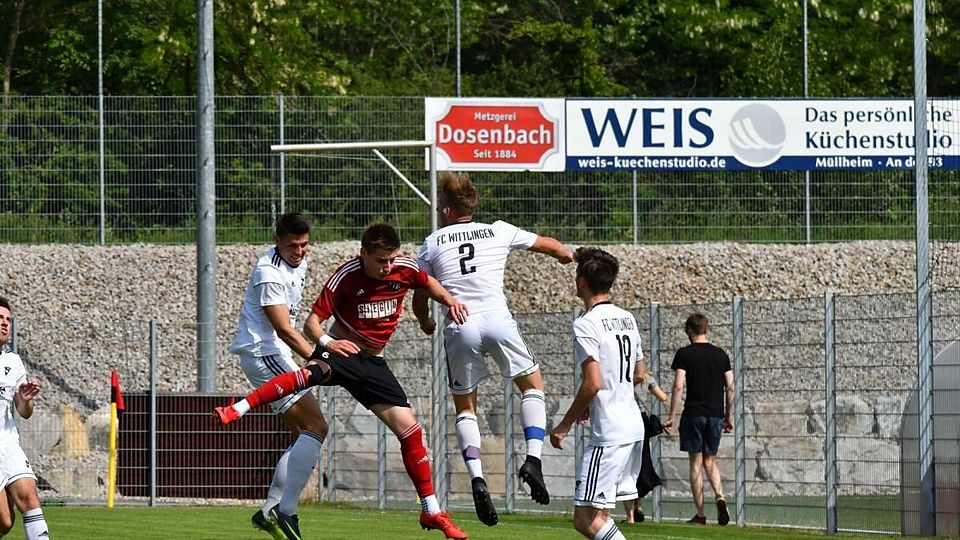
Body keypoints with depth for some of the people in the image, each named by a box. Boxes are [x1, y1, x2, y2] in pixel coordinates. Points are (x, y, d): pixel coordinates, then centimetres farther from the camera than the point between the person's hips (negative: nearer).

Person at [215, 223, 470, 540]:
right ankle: (236, 410, -45)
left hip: (373, 362, 4)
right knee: (314, 373, -40)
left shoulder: (405, 269, -5)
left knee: (410, 430, -2)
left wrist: (449, 301, 0)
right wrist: (326, 341, -37)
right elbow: (312, 322, -16)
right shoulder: (345, 277, -17)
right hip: (341, 350, -4)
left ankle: (431, 512, 10)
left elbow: (428, 284, 19)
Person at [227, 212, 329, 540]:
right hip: (262, 353, -10)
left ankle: (269, 512, 14)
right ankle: (286, 512, -25)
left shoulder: (298, 262, 10)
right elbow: (283, 329, -28)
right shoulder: (268, 273, -20)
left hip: (276, 355, 10)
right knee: (316, 427, -19)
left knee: (303, 435, 12)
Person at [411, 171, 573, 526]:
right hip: (497, 320, 0)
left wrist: (427, 322, 37)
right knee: (533, 386, 19)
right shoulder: (498, 232, 11)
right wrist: (567, 256, 49)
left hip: (459, 326, 0)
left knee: (465, 407, 15)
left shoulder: (433, 243, 10)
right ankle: (533, 459, -2)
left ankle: (476, 477, -6)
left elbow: (419, 300, 14)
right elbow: (549, 245, 25)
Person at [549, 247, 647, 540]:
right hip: (634, 427, 9)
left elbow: (592, 383, -20)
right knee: (599, 514, 14)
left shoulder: (586, 324, -13)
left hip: (608, 434, -9)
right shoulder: (627, 318, 13)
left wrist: (565, 425, -8)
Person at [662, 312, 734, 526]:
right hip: (716, 415, 4)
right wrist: (729, 416, 17)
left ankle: (700, 514, 1)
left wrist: (672, 416, -6)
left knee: (696, 463, 2)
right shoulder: (721, 355, 8)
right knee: (710, 461, 15)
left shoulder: (684, 354, -4)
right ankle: (720, 497, -11)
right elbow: (730, 388, 8)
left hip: (694, 414, -4)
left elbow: (678, 386, -10)